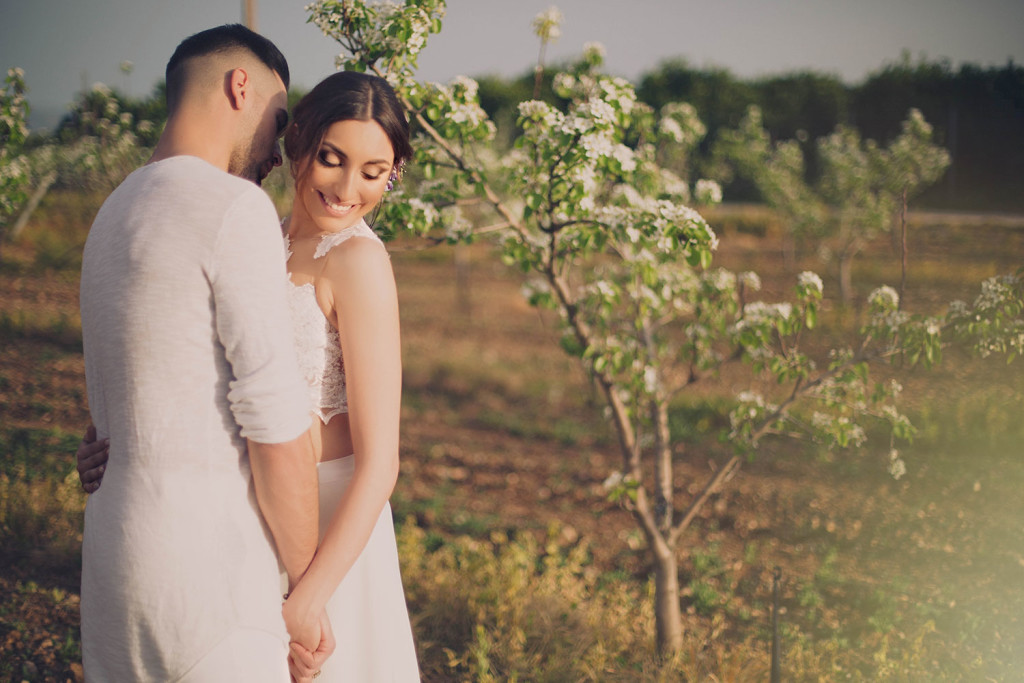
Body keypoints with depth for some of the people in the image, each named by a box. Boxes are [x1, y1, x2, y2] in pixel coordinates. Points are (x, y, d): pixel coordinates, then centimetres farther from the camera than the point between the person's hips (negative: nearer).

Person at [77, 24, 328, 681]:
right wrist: (306, 591, -9)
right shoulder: (236, 209, -14)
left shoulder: (114, 213, 14)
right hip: (206, 563, -9)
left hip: (114, 537, 9)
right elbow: (275, 427, -16)